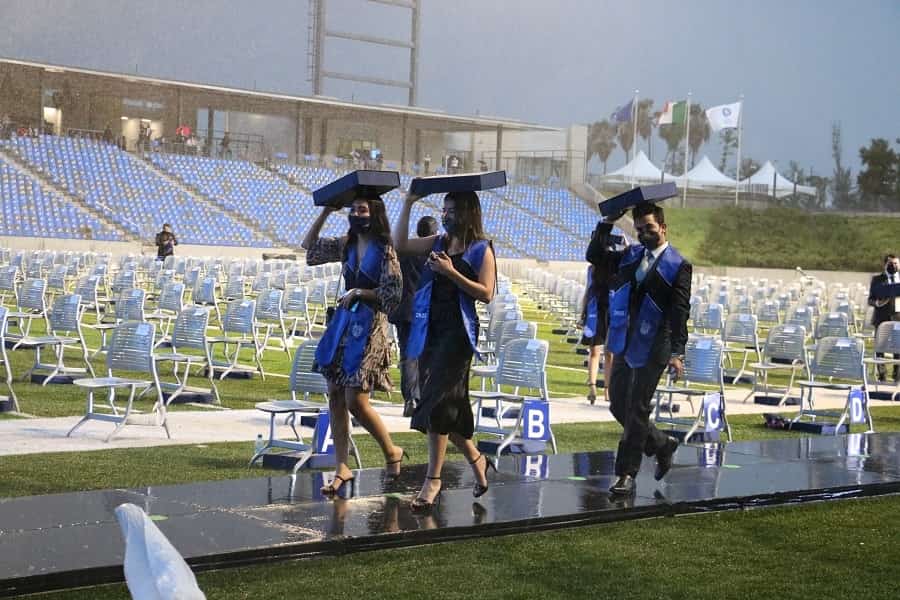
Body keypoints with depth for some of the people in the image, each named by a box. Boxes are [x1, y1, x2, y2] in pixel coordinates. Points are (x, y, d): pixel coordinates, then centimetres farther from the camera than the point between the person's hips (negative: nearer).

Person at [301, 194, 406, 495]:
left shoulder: (384, 251, -9)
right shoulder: (347, 245, 9)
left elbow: (392, 294, -11)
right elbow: (309, 246, 19)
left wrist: (359, 293, -13)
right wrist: (325, 212, 10)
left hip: (368, 327, -7)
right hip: (343, 323, 7)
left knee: (356, 402, -9)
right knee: (336, 399, 4)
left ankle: (392, 453, 15)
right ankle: (342, 468, 11)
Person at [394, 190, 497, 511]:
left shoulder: (481, 249, -4)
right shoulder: (439, 243, 13)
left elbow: (486, 293, -11)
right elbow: (400, 245, 11)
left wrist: (451, 272, -18)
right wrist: (408, 204, 5)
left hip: (457, 331, -7)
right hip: (431, 329, 7)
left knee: (437, 402, -12)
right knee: (448, 405, 10)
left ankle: (433, 479, -9)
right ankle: (476, 460, 28)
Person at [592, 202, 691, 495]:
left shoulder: (677, 266, -8)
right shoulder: (630, 255, 11)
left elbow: (679, 312, -13)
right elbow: (595, 255, 15)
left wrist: (677, 352, -20)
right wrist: (606, 225, 1)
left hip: (652, 348, -7)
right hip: (624, 345, 7)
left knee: (636, 410, -3)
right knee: (618, 405, 12)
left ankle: (626, 475, 4)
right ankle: (662, 445, 32)